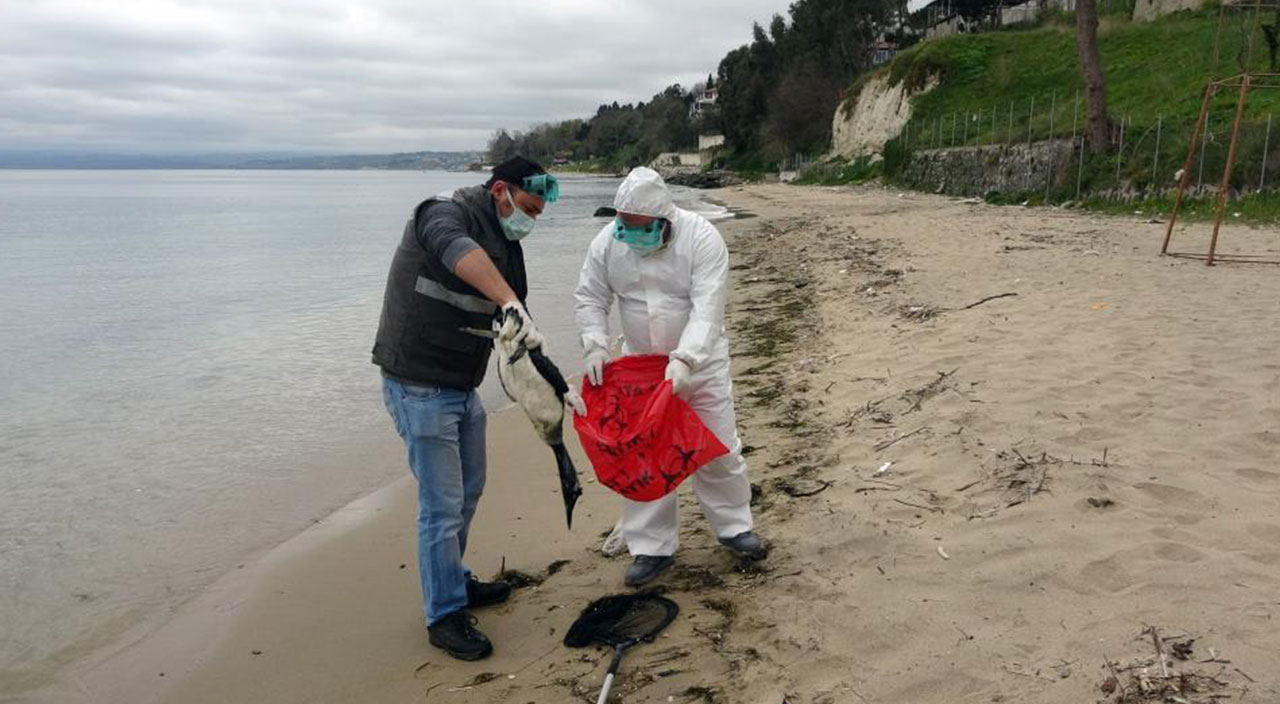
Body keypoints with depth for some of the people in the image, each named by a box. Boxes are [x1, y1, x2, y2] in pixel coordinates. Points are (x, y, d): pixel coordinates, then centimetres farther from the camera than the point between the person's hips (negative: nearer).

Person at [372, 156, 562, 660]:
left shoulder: (505, 245, 12)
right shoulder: (447, 213, -15)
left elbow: (517, 336, 14)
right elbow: (456, 250, -42)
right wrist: (511, 303, -53)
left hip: (463, 388, 9)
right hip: (420, 388, -9)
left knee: (468, 491, 20)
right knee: (442, 505, -4)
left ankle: (453, 582, 39)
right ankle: (445, 617, 11)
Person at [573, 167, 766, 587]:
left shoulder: (701, 238, -21)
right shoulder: (608, 242, -10)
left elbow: (707, 308, -28)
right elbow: (589, 299, -1)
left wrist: (684, 360, -40)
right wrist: (595, 346, -17)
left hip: (700, 362, -2)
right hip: (640, 364, 3)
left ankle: (733, 527, 30)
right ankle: (653, 548, 17)